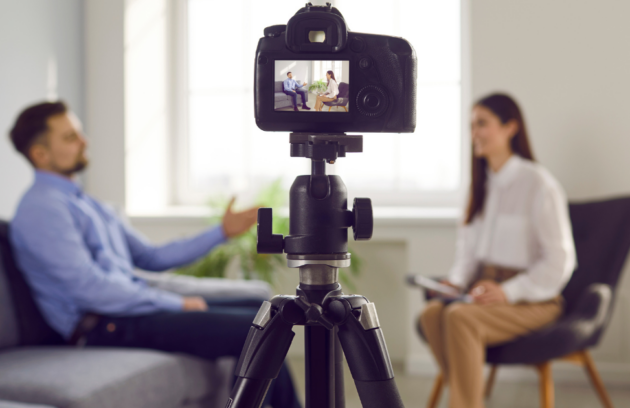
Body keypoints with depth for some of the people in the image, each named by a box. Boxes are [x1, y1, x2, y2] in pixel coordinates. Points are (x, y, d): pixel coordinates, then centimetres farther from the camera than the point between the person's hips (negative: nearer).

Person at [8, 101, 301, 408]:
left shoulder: (88, 204, 20)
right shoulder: (41, 208, -11)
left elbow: (150, 257, 22)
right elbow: (90, 289, -20)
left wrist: (221, 232, 15)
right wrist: (176, 303, -14)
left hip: (131, 307, 10)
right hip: (104, 327, -10)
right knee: (257, 331, -20)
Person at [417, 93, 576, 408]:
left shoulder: (538, 184, -10)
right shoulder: (483, 183, 14)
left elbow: (559, 261, -11)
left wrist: (508, 292, -19)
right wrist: (457, 281, 2)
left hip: (533, 300, -6)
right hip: (483, 291, 6)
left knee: (460, 317, -33)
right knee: (431, 313, -25)